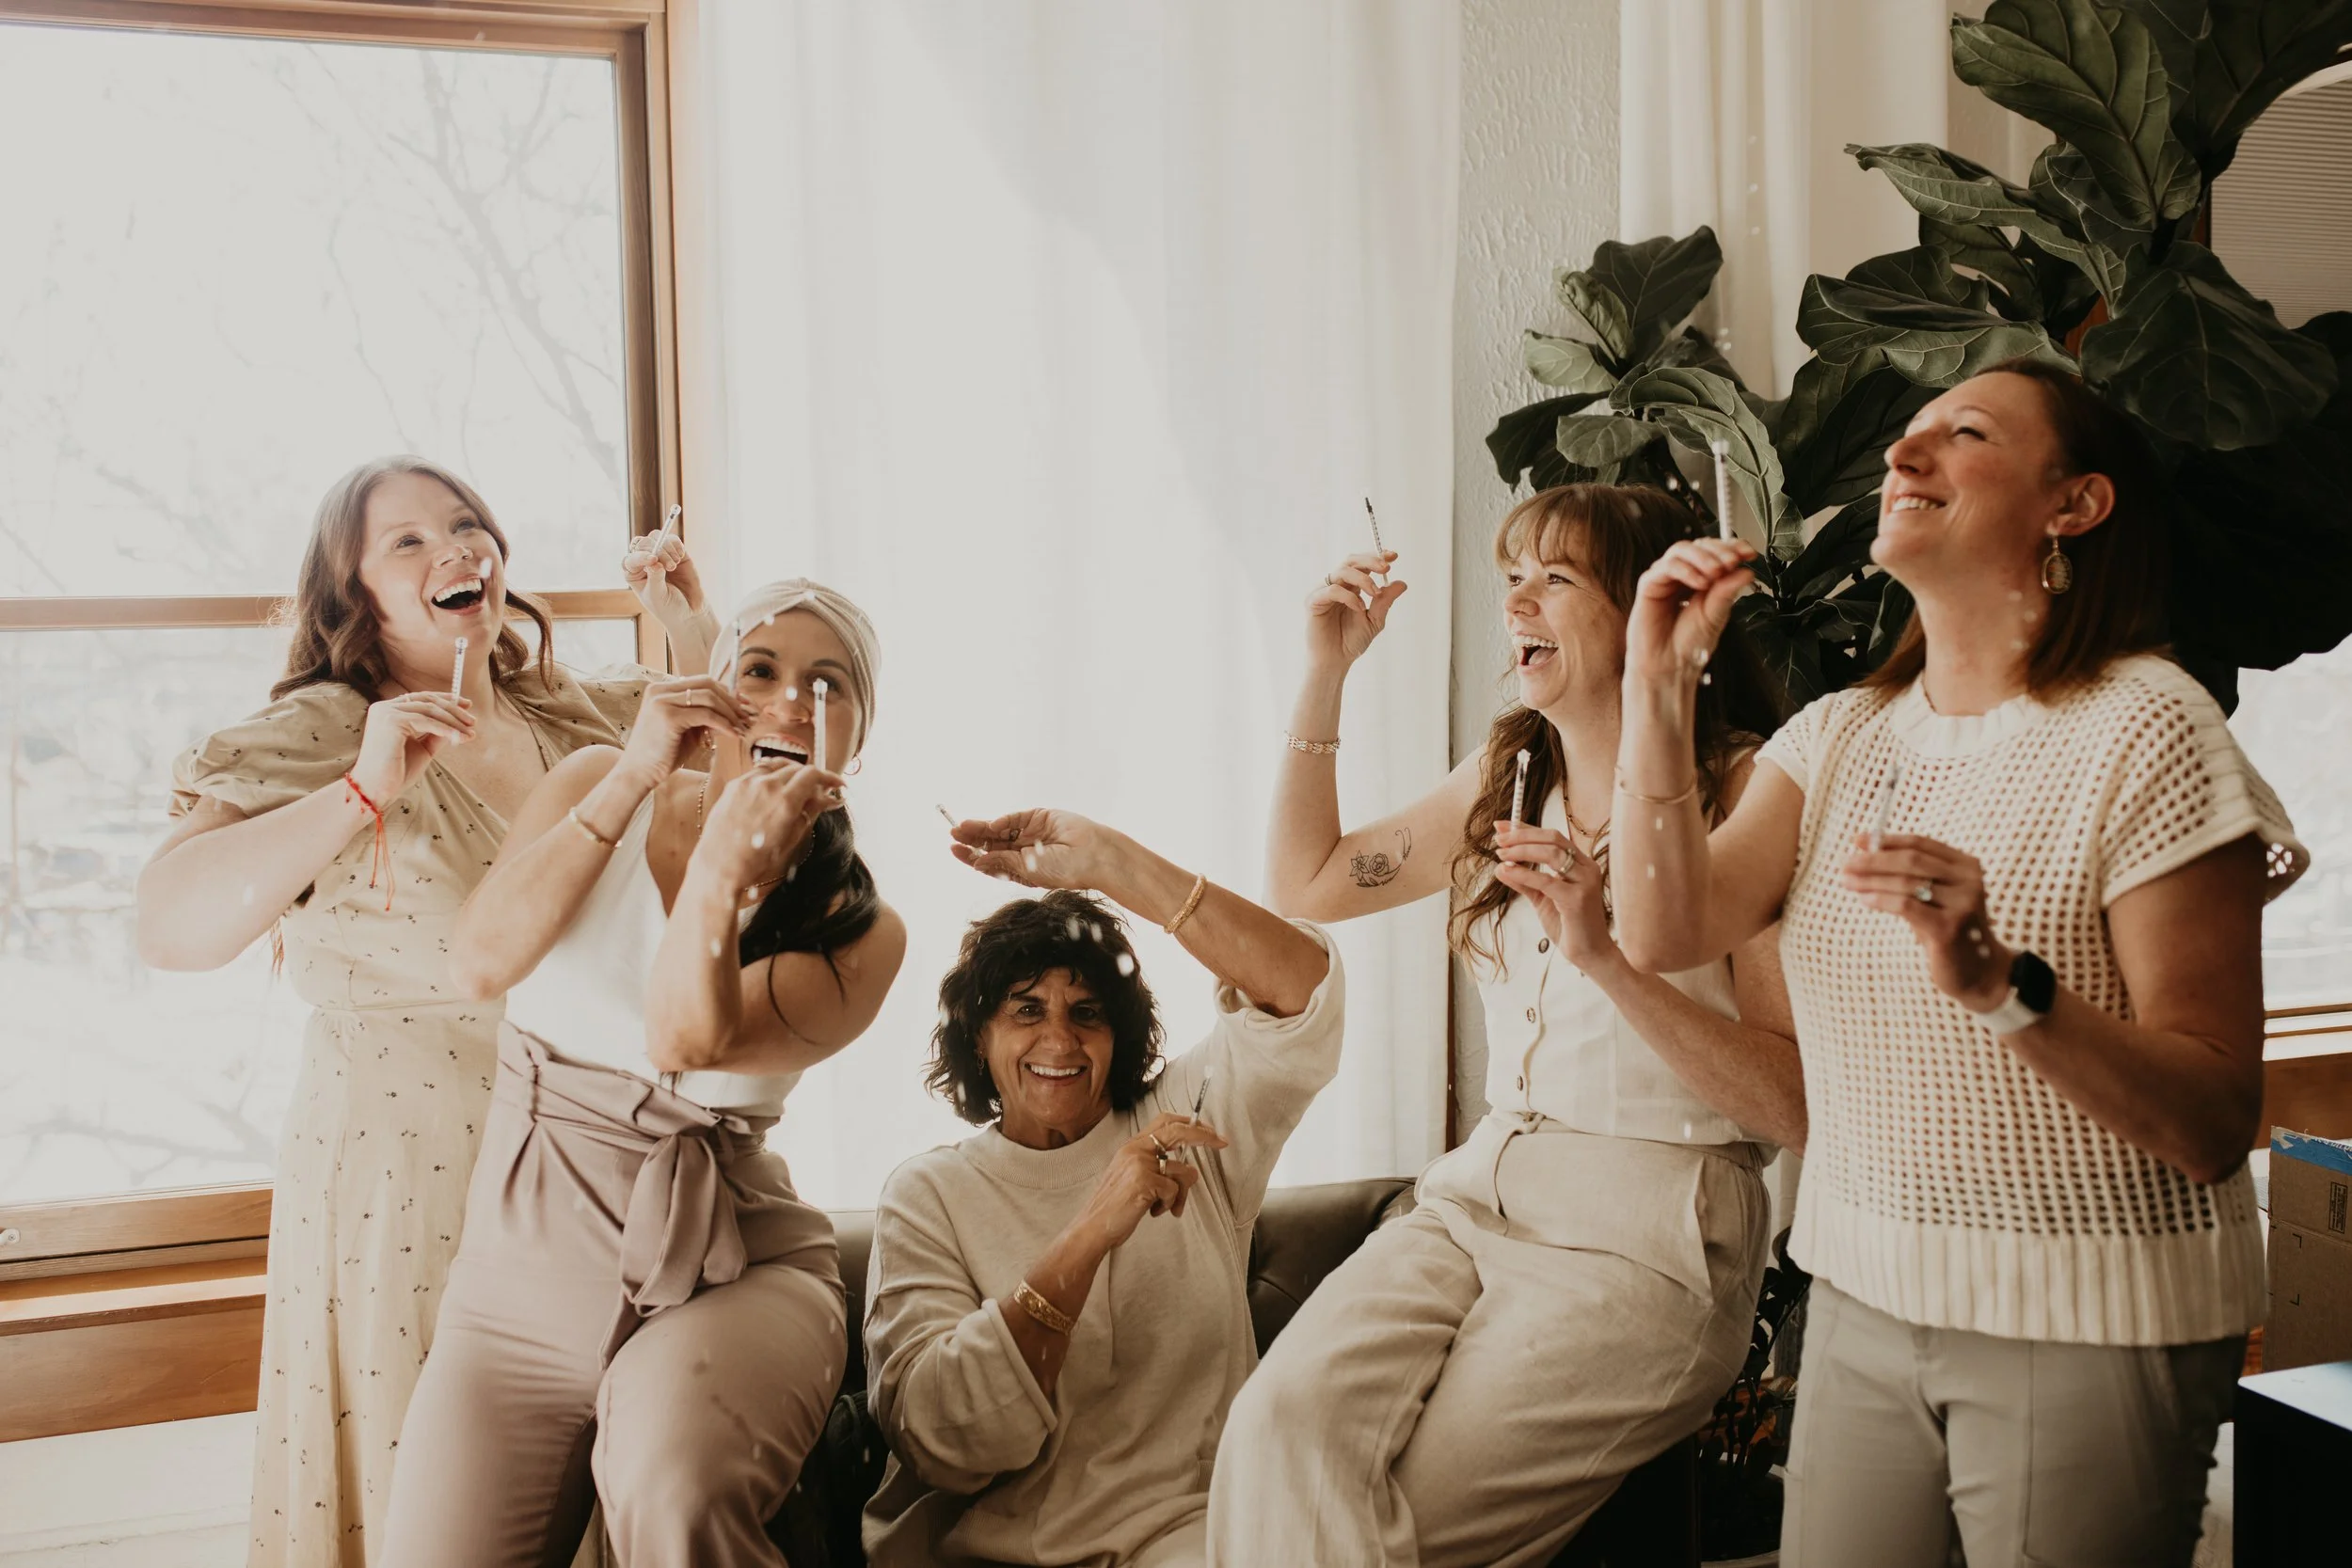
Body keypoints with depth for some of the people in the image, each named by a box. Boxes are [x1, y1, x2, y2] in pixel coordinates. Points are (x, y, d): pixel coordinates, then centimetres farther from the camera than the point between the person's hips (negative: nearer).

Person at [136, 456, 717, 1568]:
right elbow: (170, 928, -21)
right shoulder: (317, 741, -8)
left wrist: (693, 628, 5)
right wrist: (365, 791, -27)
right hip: (404, 1174, -4)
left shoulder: (583, 716, 7)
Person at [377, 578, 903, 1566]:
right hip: (526, 1264, 2)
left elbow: (685, 1042, -14)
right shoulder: (599, 789, 7)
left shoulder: (859, 931, -1)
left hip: (729, 1272, -2)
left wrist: (729, 864, -29)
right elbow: (480, 962, -8)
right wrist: (634, 778, -13)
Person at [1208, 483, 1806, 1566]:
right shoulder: (1505, 776, 14)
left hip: (1650, 1236, -5)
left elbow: (1801, 1104, -11)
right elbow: (1307, 884, 22)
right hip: (1480, 1195, 5)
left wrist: (1605, 957, -23)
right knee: (1284, 1418, -21)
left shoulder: (1741, 788, -7)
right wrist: (1326, 669, 15)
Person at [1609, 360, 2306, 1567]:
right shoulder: (1838, 735, 6)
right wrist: (1660, 681, -10)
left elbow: (2214, 1126, -17)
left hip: (2087, 1327, -5)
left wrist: (1997, 987, -33)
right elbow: (1666, 933, -6)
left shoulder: (2144, 733, -13)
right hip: (1862, 1294, 5)